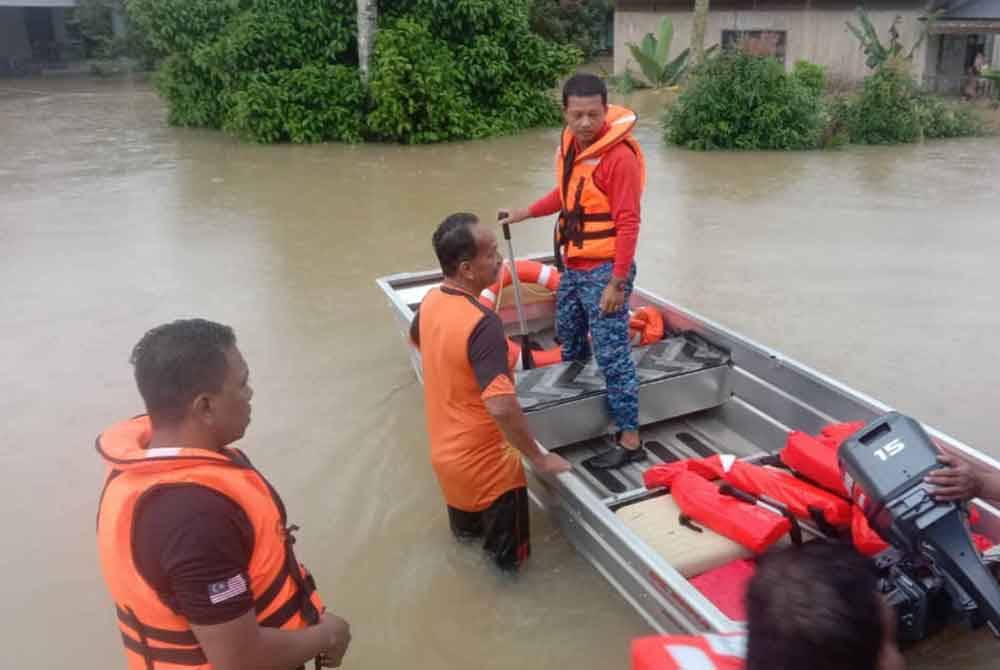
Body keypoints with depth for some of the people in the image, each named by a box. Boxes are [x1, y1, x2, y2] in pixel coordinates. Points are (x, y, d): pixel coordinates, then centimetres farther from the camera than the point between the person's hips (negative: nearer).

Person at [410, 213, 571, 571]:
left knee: (466, 528, 35)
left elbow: (416, 339, 19)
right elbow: (501, 408, -36)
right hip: (483, 461, -8)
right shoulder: (483, 323, -31)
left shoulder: (432, 301, -5)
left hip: (444, 451, 8)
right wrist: (538, 458, -23)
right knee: (509, 555, 15)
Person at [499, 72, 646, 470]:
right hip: (572, 265, 9)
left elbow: (628, 224, -21)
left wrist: (617, 282, -22)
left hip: (604, 269, -9)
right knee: (568, 338, 25)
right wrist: (524, 213, 20)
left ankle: (629, 440, 4)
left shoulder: (619, 156, -21)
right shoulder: (570, 142, 4)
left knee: (612, 355, -5)